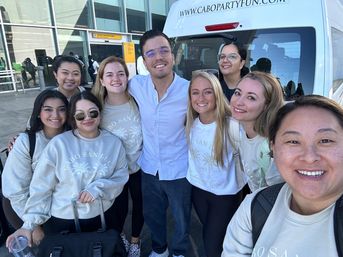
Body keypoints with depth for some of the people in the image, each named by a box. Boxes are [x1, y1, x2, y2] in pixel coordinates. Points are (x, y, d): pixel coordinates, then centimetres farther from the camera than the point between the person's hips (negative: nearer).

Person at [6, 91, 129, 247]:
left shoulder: (114, 142, -5)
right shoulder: (58, 143, -13)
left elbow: (121, 176, -5)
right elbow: (41, 186, -10)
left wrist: (98, 188, -21)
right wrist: (29, 224, -11)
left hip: (102, 217, 3)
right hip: (61, 221, -2)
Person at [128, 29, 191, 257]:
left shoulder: (189, 90, -19)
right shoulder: (136, 85, -11)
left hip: (179, 170, -3)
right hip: (149, 168, 3)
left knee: (182, 220, 21)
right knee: (152, 216, 25)